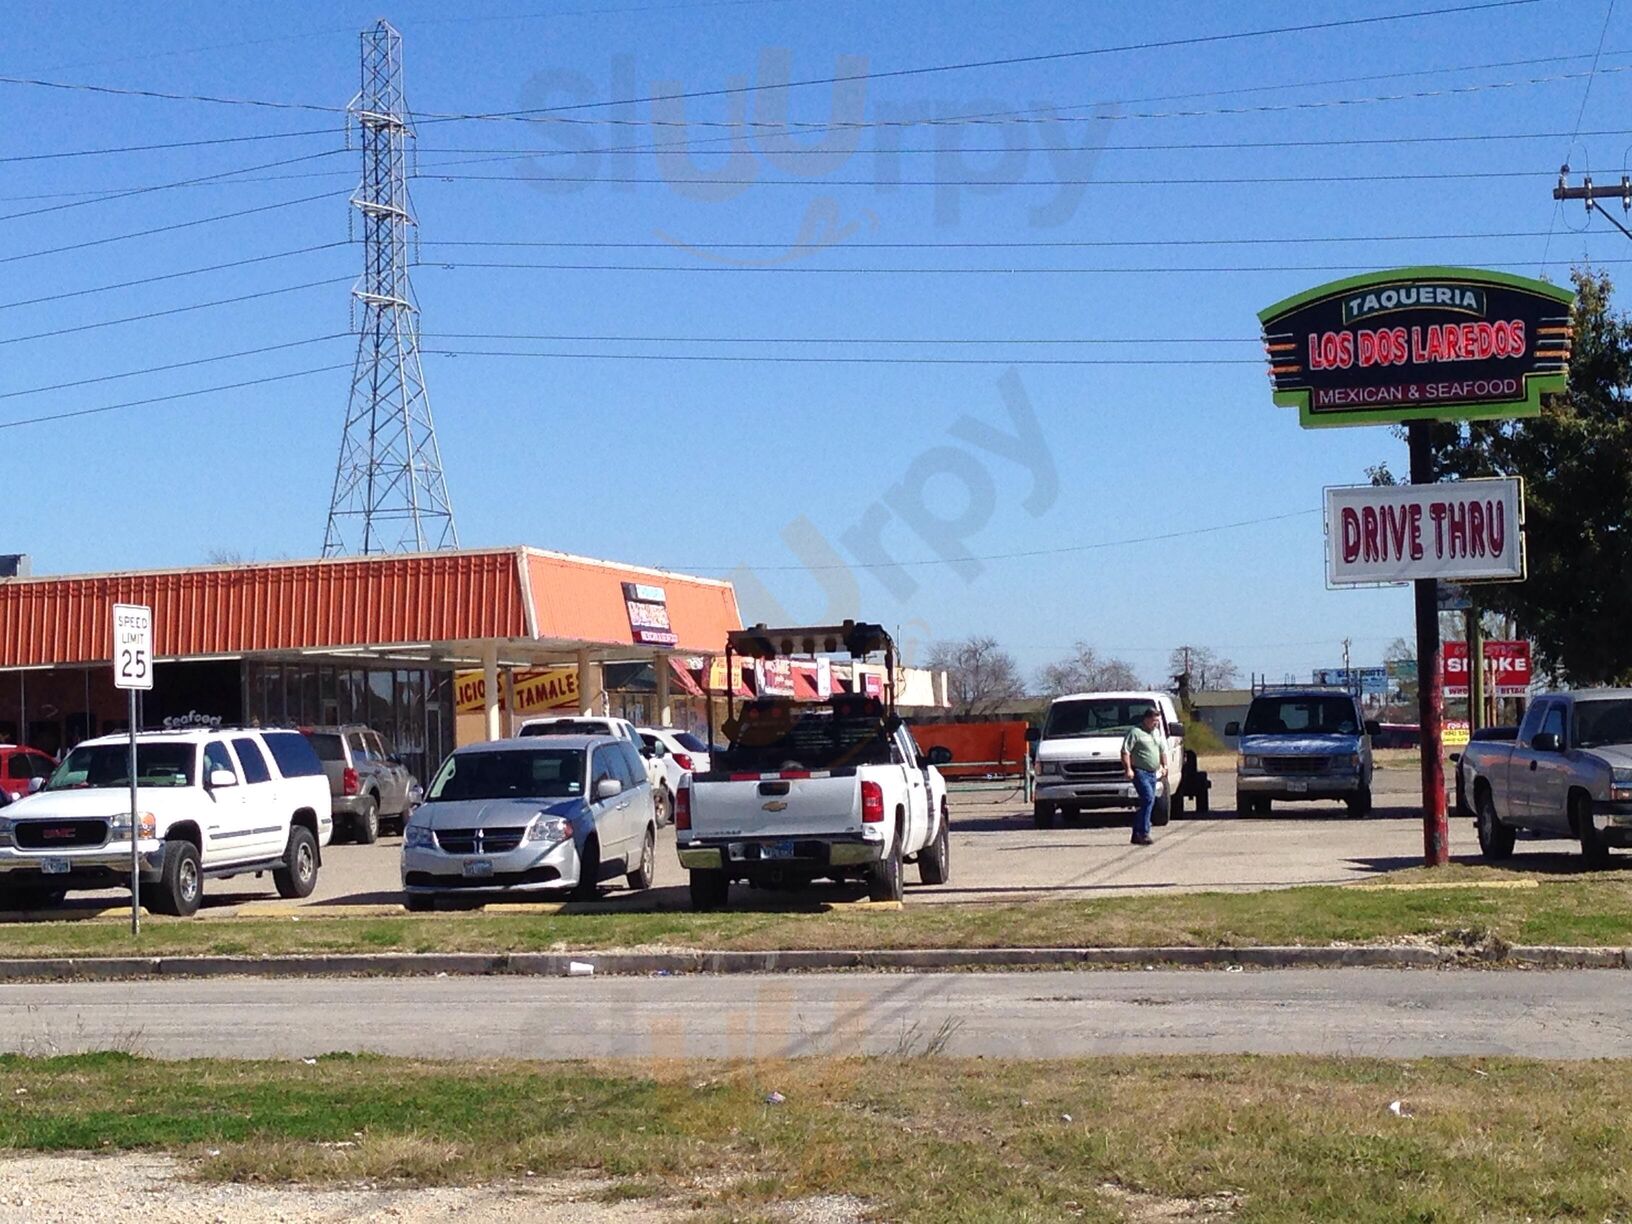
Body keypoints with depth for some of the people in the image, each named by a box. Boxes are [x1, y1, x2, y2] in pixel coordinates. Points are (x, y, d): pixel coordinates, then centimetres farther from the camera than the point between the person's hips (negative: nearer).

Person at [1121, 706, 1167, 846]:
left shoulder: (1157, 733, 20)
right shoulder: (1135, 732, -7)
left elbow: (1163, 750, 31)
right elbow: (1125, 751, -12)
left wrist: (1164, 765, 19)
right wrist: (1128, 769, -20)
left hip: (1152, 773, 8)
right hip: (1139, 771, -8)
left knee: (1146, 803, 7)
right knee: (1148, 798, -21)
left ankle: (1137, 835, 12)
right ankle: (1143, 832, -21)